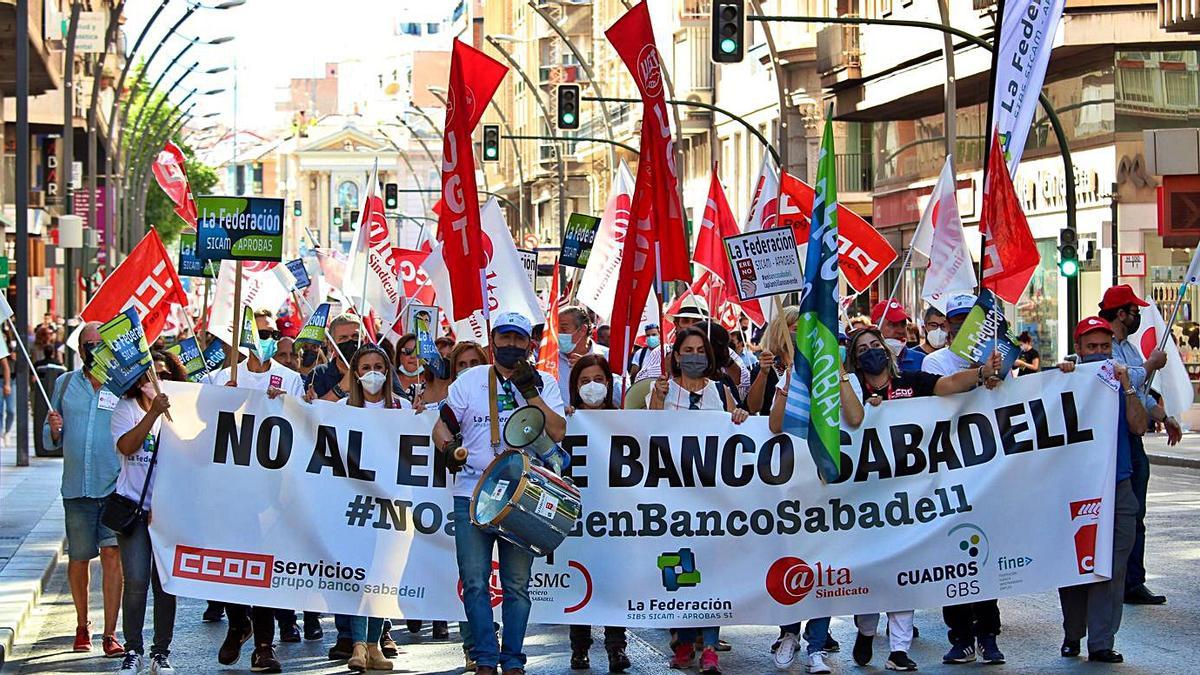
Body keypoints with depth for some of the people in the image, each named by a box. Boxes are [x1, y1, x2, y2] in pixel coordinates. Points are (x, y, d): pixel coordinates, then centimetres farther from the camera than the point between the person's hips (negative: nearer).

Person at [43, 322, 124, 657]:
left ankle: (110, 634, -5)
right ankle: (82, 626, 28)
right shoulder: (65, 384, 11)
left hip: (115, 487, -2)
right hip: (76, 487, 3)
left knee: (112, 555, -9)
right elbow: (50, 441, 15)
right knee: (78, 559, 9)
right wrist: (54, 430, -8)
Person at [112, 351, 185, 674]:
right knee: (136, 581, -8)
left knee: (166, 582, 2)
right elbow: (126, 446, -14)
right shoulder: (125, 409, 4)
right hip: (134, 505, -1)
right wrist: (153, 413, -21)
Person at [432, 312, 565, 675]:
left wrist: (530, 393, -11)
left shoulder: (544, 384, 7)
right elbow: (442, 427, 12)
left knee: (517, 584, 3)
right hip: (472, 494, 1)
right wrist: (449, 448, -9)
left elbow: (557, 433, -6)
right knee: (475, 582, -3)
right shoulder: (469, 381, 9)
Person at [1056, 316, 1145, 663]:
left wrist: (1126, 387, -12)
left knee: (1111, 567, -4)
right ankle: (1072, 635, 18)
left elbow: (1139, 426, -4)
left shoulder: (1121, 384, 10)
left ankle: (1101, 642, -3)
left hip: (1118, 491, 1)